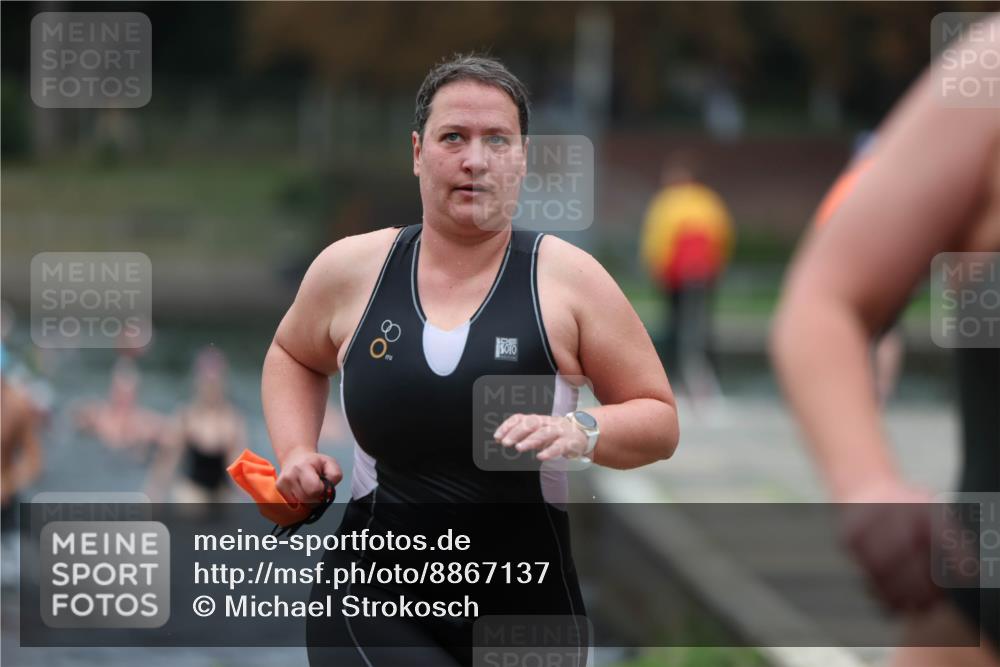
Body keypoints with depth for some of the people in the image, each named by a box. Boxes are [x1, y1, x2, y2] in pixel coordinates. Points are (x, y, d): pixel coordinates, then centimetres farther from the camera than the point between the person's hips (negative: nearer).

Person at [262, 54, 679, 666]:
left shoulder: (568, 277, -3)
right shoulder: (351, 270, 3)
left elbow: (659, 422, 2)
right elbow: (293, 357, 25)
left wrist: (582, 432, -18)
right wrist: (297, 451, 8)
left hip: (526, 608, 1)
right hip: (374, 603, -1)